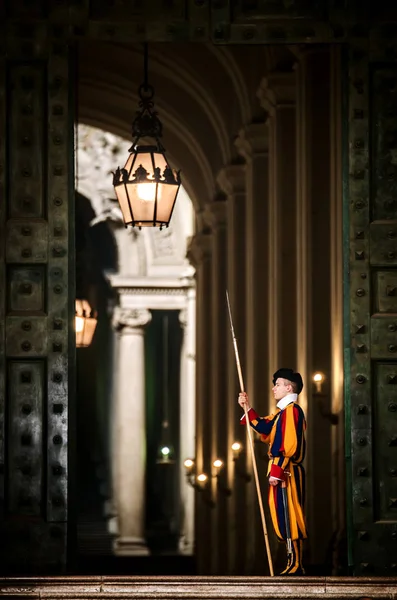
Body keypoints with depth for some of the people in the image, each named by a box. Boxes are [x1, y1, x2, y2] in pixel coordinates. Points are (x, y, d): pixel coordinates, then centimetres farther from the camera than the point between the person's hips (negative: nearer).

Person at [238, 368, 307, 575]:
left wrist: (276, 471, -23)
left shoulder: (291, 410, -15)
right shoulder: (283, 411, 18)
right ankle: (295, 564, 13)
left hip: (286, 472, -10)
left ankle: (295, 565, -6)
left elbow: (288, 445, -21)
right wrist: (247, 408, 21)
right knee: (286, 517, 11)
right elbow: (265, 428, 23)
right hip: (284, 472, 10)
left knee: (289, 517, -8)